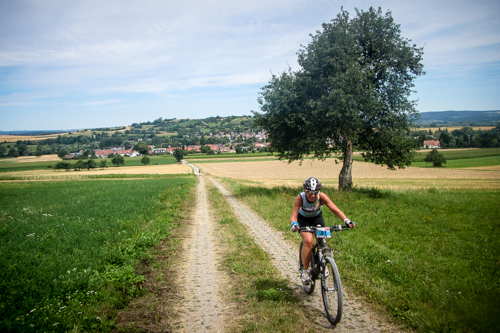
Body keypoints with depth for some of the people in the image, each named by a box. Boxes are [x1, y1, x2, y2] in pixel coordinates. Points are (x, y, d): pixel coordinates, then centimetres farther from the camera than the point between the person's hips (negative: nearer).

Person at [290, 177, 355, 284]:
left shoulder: (322, 197, -30)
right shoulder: (300, 198, -33)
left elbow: (335, 209, -34)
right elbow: (294, 215, -38)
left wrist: (346, 220, -49)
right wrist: (294, 224, -59)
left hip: (317, 218, 2)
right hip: (303, 219, -2)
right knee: (308, 241, -24)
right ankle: (305, 270, -6)